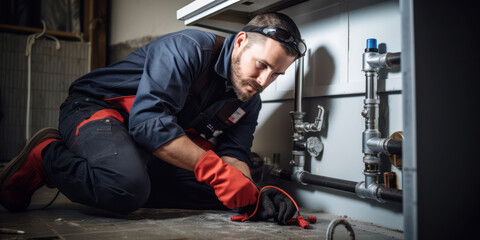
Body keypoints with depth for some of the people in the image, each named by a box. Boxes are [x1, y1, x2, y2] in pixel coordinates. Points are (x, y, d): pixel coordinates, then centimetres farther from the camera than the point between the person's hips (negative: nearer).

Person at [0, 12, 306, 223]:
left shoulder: (249, 102, 1)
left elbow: (233, 154, -5)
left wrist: (253, 194, -27)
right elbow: (149, 120, -33)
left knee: (219, 193, -4)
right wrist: (218, 170, -37)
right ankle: (46, 155, -9)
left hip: (149, 154, 8)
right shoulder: (189, 48, -23)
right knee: (127, 187, -38)